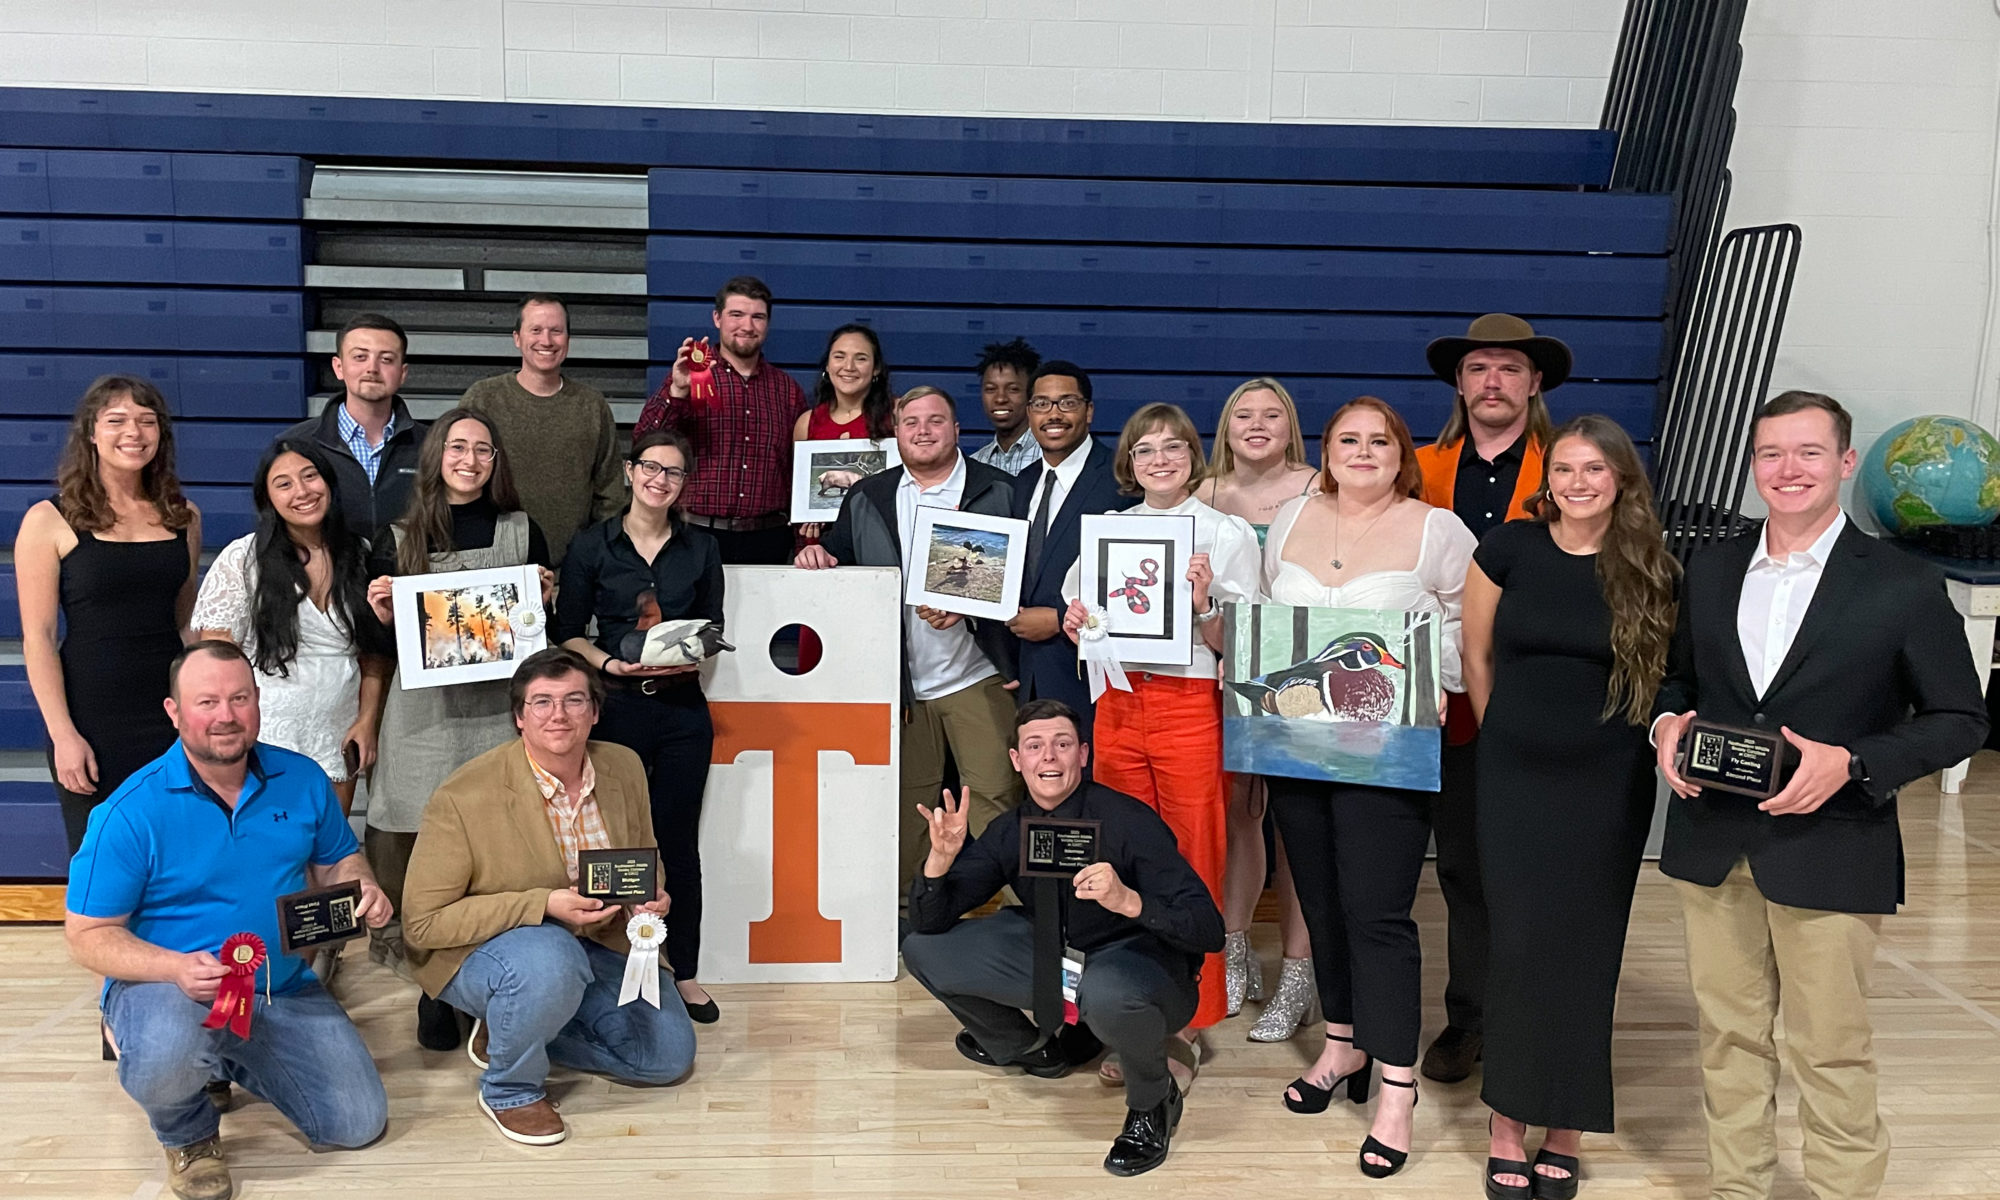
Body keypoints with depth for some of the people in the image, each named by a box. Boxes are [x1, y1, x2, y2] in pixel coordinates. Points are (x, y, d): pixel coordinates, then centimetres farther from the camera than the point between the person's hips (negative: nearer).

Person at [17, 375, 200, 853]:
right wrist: (63, 734, -12)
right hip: (92, 722, -3)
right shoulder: (49, 521, -4)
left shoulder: (182, 516, 8)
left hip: (172, 714, 3)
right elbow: (38, 637, -6)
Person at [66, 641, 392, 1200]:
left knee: (359, 1125, 0)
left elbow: (337, 861, 12)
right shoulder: (132, 812, -15)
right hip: (165, 984, -4)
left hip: (284, 988, 5)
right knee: (166, 1058, -40)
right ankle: (187, 1135, 0)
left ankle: (232, 1062, 28)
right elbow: (88, 934, -11)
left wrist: (362, 888, -13)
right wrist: (177, 968, -29)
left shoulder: (303, 780, -2)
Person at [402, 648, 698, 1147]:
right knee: (550, 962, -39)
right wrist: (544, 906, -31)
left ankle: (509, 1030, 16)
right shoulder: (464, 797, -24)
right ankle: (509, 1089, -8)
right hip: (478, 952, -6)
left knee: (669, 1055, 0)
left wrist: (649, 900, -14)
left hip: (598, 943, 6)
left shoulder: (624, 768, -6)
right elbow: (423, 923, -21)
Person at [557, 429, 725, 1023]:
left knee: (678, 840, 5)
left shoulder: (700, 548, 8)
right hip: (617, 707, -1)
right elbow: (568, 633, 3)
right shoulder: (593, 545, 2)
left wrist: (689, 658, -8)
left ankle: (685, 972, 17)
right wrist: (608, 663, -14)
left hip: (683, 708, 1)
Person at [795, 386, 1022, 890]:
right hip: (900, 681, 3)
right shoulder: (866, 499, 11)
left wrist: (967, 606, -18)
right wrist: (815, 557, -10)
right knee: (907, 807, 12)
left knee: (994, 799, -5)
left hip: (978, 677, -3)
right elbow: (833, 564, 14)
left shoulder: (999, 491, 1)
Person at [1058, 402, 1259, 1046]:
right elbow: (1087, 625, 20)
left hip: (1192, 707, -3)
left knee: (1193, 864, -1)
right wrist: (1076, 624, -2)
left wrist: (1203, 603, -20)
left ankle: (1190, 1020, 12)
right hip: (1119, 703, 4)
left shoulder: (1229, 535, 0)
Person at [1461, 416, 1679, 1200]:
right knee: (1516, 946, 2)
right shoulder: (1506, 549, -4)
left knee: (1583, 952, 7)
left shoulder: (1652, 570, -3)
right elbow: (1477, 658, 6)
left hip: (1608, 785, 0)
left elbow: (1665, 675, 7)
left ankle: (1564, 1133, 20)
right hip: (1514, 780, 0)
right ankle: (1508, 1129, 14)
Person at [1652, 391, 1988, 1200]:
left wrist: (1852, 763, -17)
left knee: (1830, 1051, 6)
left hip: (1829, 852, -4)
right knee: (1729, 1035, 15)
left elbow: (1960, 720, -3)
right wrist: (1666, 723, -4)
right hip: (1711, 847, 4)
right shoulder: (1710, 569, 6)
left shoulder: (1904, 586, -6)